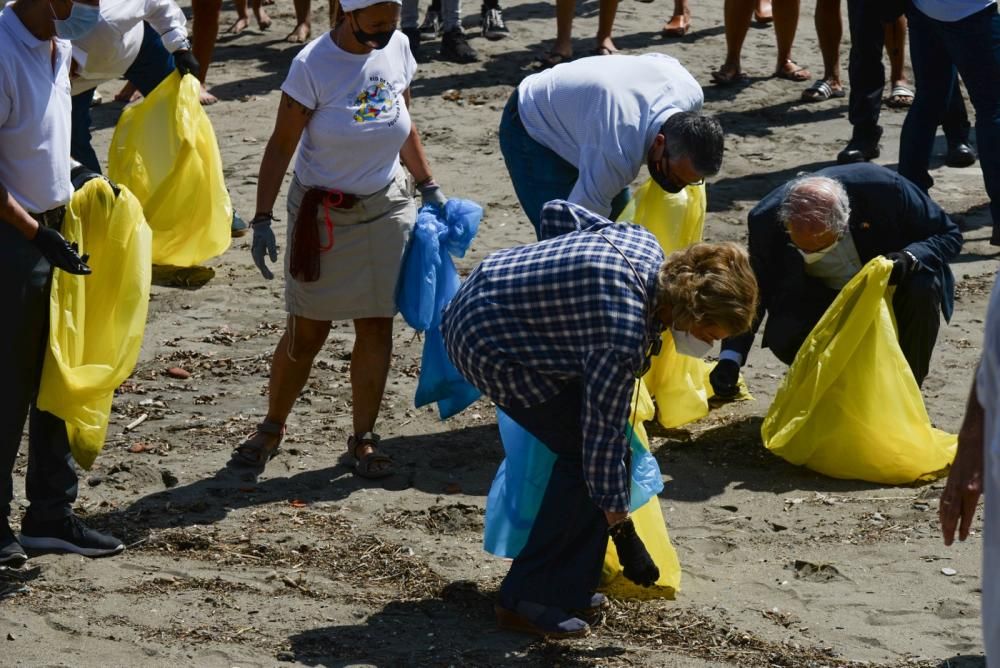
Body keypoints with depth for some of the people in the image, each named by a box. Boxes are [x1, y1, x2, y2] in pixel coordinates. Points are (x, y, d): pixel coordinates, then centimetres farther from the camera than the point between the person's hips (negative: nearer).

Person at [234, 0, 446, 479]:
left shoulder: (397, 49, -3)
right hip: (323, 215, -4)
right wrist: (263, 219, -19)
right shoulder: (313, 65, -18)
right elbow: (281, 146, -15)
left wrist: (428, 186, 12)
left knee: (377, 327, 4)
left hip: (386, 207, 4)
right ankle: (273, 427, 23)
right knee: (307, 331, 3)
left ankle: (363, 439, 16)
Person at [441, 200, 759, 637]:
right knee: (585, 453, -10)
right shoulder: (623, 337, -29)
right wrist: (622, 531, -13)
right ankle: (528, 599, -4)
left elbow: (557, 212, 9)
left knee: (584, 446, 11)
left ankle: (565, 584, 19)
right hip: (489, 341, -10)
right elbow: (603, 433, -22)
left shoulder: (644, 245, -5)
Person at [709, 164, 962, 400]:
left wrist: (911, 258, -38)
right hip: (823, 297, 1)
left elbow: (949, 235, -17)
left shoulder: (886, 189, -31)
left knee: (923, 288, -34)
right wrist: (730, 359, -24)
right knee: (784, 337, -30)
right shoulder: (767, 219, -25)